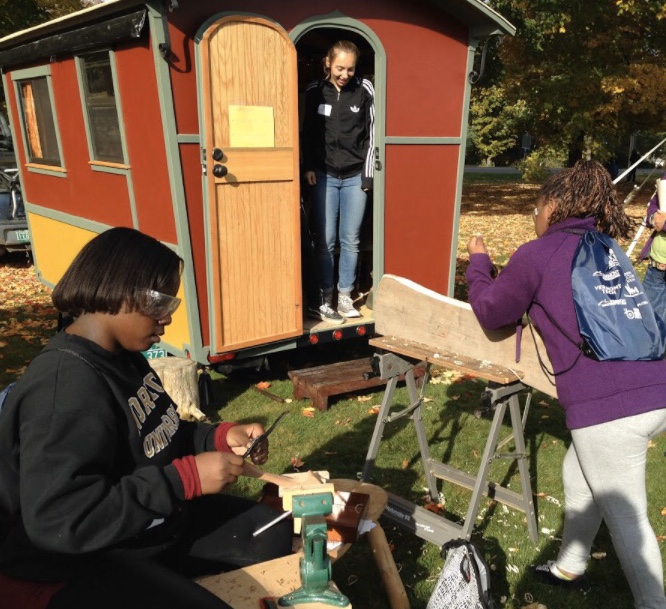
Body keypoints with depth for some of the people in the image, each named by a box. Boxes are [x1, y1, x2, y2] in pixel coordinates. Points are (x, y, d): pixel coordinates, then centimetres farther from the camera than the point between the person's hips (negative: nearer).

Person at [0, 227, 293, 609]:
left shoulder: (123, 358, 3)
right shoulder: (67, 387, -28)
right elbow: (60, 521, -32)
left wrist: (222, 436, -5)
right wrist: (188, 477, -31)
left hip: (151, 524, 9)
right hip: (73, 565, -9)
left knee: (272, 535, 11)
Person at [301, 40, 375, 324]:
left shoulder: (364, 90, 0)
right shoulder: (314, 91, 1)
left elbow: (371, 134, 2)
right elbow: (307, 132, 9)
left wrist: (368, 174, -2)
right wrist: (308, 167, 1)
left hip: (355, 176, 0)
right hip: (324, 175, 0)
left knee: (351, 240, 4)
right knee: (325, 241, 0)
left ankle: (345, 297, 15)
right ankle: (323, 299, 8)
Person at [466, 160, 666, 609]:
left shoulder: (536, 254, -2)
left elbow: (491, 313, 9)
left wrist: (479, 262, 23)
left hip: (609, 404, -8)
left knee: (626, 519, 11)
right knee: (579, 476, 27)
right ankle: (569, 568, 47)